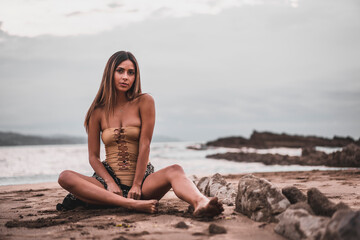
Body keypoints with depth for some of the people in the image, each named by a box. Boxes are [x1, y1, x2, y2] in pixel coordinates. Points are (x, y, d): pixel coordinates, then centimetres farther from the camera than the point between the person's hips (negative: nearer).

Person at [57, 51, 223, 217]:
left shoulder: (144, 102, 1)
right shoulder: (98, 111, 5)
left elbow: (145, 145, -5)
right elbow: (93, 156, 5)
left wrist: (137, 185, -11)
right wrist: (110, 183, -11)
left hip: (142, 179, -1)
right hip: (111, 180, 1)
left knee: (175, 170, -30)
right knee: (65, 177, -26)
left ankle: (200, 203, -62)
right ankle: (132, 204, -41)